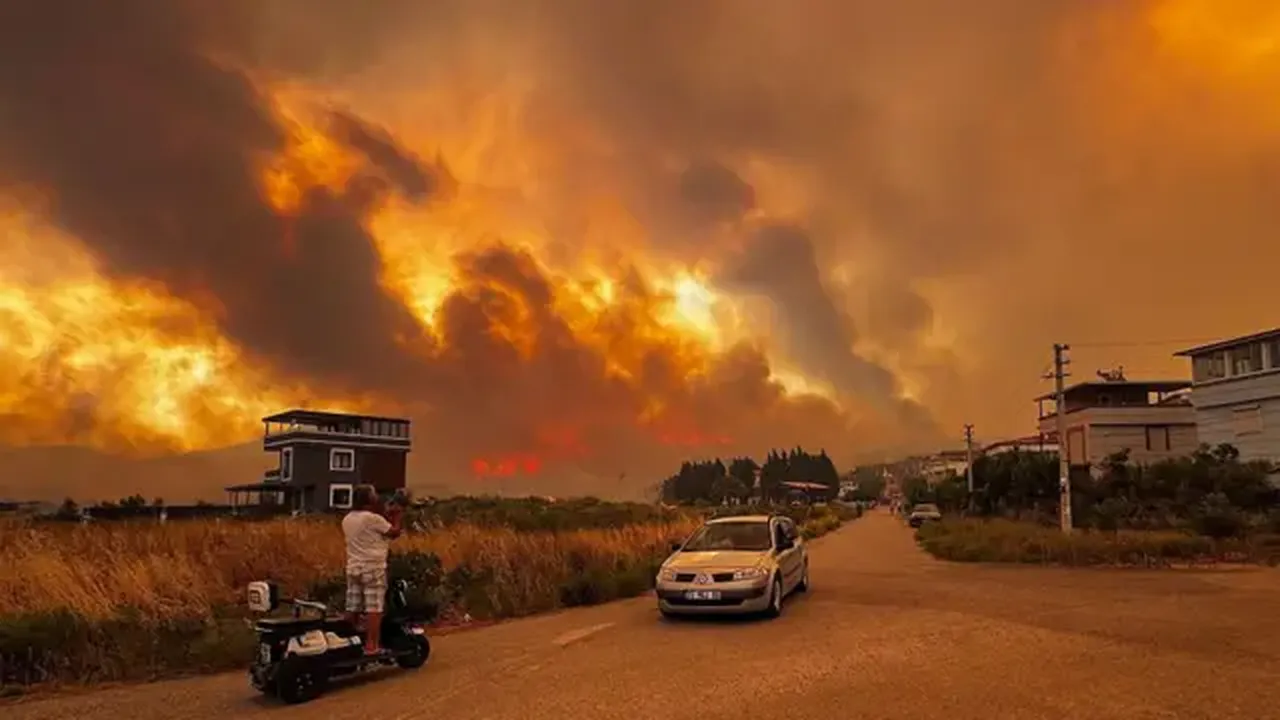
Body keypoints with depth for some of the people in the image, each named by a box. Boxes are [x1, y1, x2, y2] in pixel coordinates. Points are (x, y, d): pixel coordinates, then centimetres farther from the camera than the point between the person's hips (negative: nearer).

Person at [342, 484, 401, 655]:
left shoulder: (347, 520, 8)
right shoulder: (373, 518, -15)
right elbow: (394, 533, -8)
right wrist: (396, 517, 7)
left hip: (353, 568, 8)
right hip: (373, 569, -7)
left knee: (352, 608, 11)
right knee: (373, 609, -5)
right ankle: (371, 645, -6)